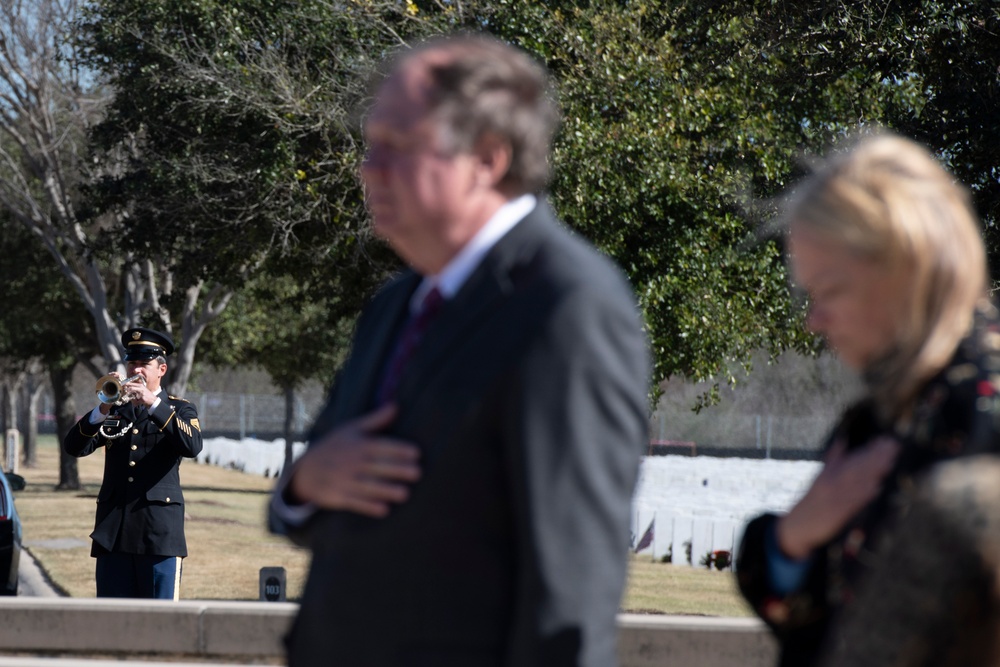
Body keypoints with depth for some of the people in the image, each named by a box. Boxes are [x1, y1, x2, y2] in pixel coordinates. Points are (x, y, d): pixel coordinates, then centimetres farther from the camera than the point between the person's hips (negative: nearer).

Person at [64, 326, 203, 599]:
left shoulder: (179, 410, 8)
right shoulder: (114, 410, 15)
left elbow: (192, 446, -14)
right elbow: (74, 447, 2)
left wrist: (153, 403, -22)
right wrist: (102, 411, -14)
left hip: (160, 529, -3)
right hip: (114, 531, 3)